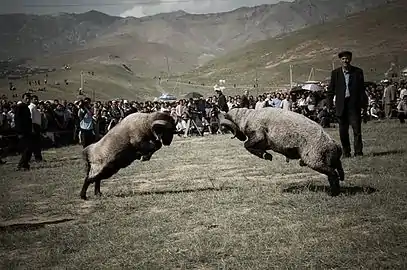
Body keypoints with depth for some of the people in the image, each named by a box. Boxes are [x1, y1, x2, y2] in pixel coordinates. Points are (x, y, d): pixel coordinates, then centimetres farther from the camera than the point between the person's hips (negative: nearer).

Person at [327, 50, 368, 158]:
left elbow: (362, 89, 7)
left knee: (357, 129, -5)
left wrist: (364, 103, 3)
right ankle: (346, 152, 14)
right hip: (341, 104, 1)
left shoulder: (358, 72, 5)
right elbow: (331, 89, 10)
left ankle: (358, 151, 2)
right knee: (343, 131, 5)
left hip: (354, 104, -1)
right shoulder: (335, 73, 7)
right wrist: (330, 103, 3)